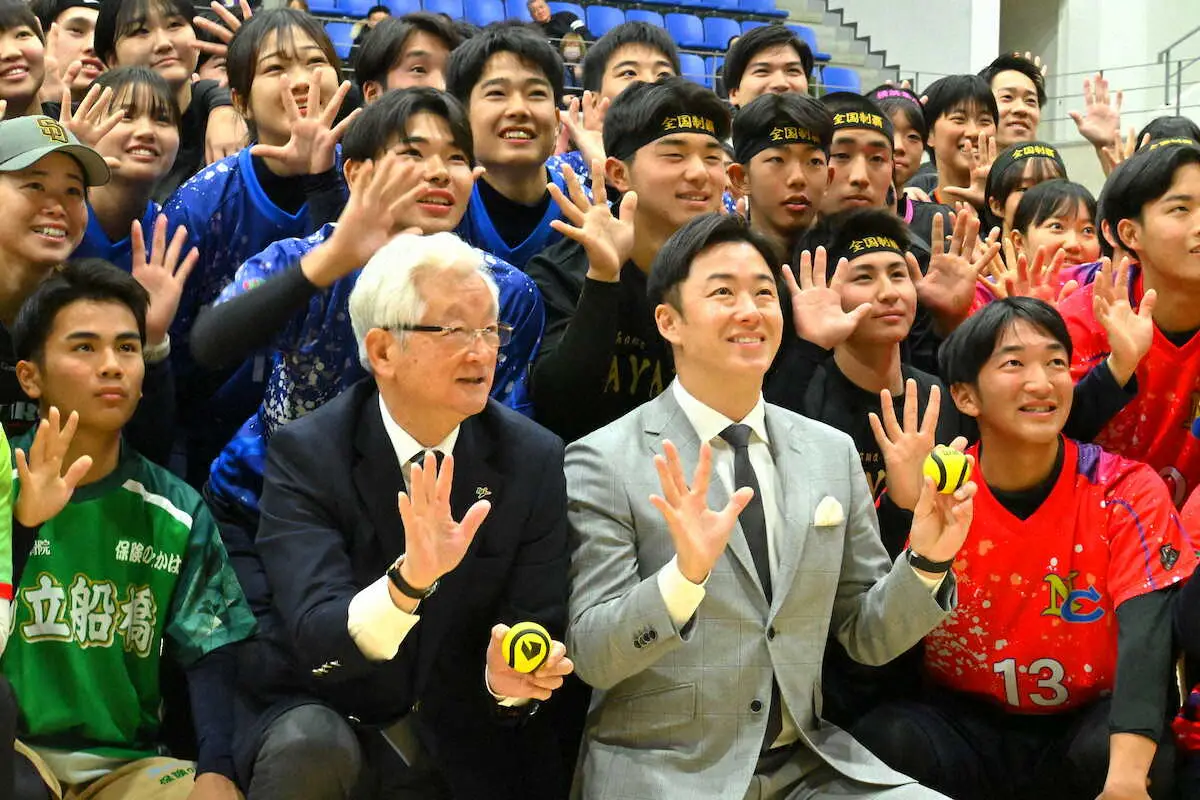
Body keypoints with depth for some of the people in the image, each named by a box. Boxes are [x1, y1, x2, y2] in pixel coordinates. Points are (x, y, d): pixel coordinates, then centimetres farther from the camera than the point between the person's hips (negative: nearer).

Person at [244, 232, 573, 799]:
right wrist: (410, 579, -40)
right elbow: (317, 641, -22)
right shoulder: (305, 455, -11)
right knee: (308, 743, -31)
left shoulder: (534, 460, -4)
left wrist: (508, 676, -24)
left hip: (471, 752, 3)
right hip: (333, 726, -3)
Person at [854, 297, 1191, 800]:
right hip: (966, 731, 1)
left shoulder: (1127, 493, -9)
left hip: (1085, 725, 0)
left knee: (1130, 756, -33)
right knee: (885, 737, -29)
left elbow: (1146, 635, -23)